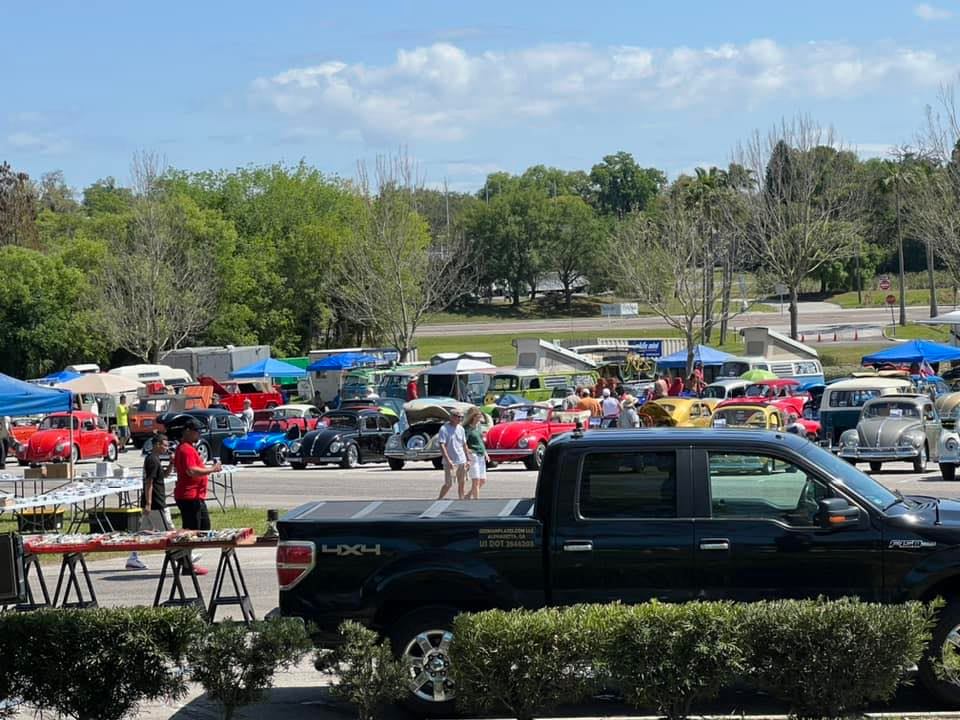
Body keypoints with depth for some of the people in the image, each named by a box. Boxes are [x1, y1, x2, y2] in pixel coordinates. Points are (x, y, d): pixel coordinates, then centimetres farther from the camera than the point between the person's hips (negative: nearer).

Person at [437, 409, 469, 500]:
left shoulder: (461, 429, 10)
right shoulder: (444, 429, -11)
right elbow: (442, 446, -16)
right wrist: (448, 460, -24)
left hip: (462, 461, 6)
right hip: (451, 462, -6)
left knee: (462, 483, 8)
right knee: (448, 484, -8)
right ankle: (439, 500, 6)